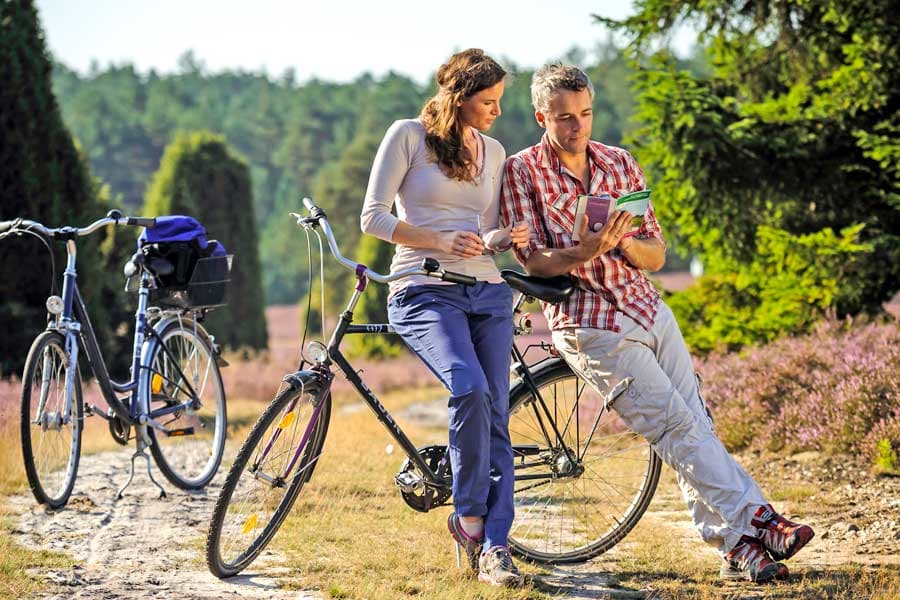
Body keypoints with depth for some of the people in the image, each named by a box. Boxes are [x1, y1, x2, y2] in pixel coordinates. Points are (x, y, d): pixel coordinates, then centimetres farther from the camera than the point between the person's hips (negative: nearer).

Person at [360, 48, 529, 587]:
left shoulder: (494, 152, 14)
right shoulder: (409, 135, 0)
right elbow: (374, 217, -4)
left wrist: (504, 239, -5)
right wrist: (439, 241, -15)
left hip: (488, 294, 5)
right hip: (426, 293, -5)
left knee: (495, 417, -4)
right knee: (470, 389, -28)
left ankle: (494, 548, -2)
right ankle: (468, 516, -10)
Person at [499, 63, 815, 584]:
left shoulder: (621, 164, 11)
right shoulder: (523, 173, -2)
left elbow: (657, 255, 9)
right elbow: (534, 262, -9)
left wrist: (625, 243, -13)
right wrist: (585, 252, -27)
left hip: (649, 309, 5)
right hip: (591, 325, -5)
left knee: (697, 425, -2)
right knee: (678, 427, -13)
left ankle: (738, 543, -4)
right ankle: (751, 525, -15)